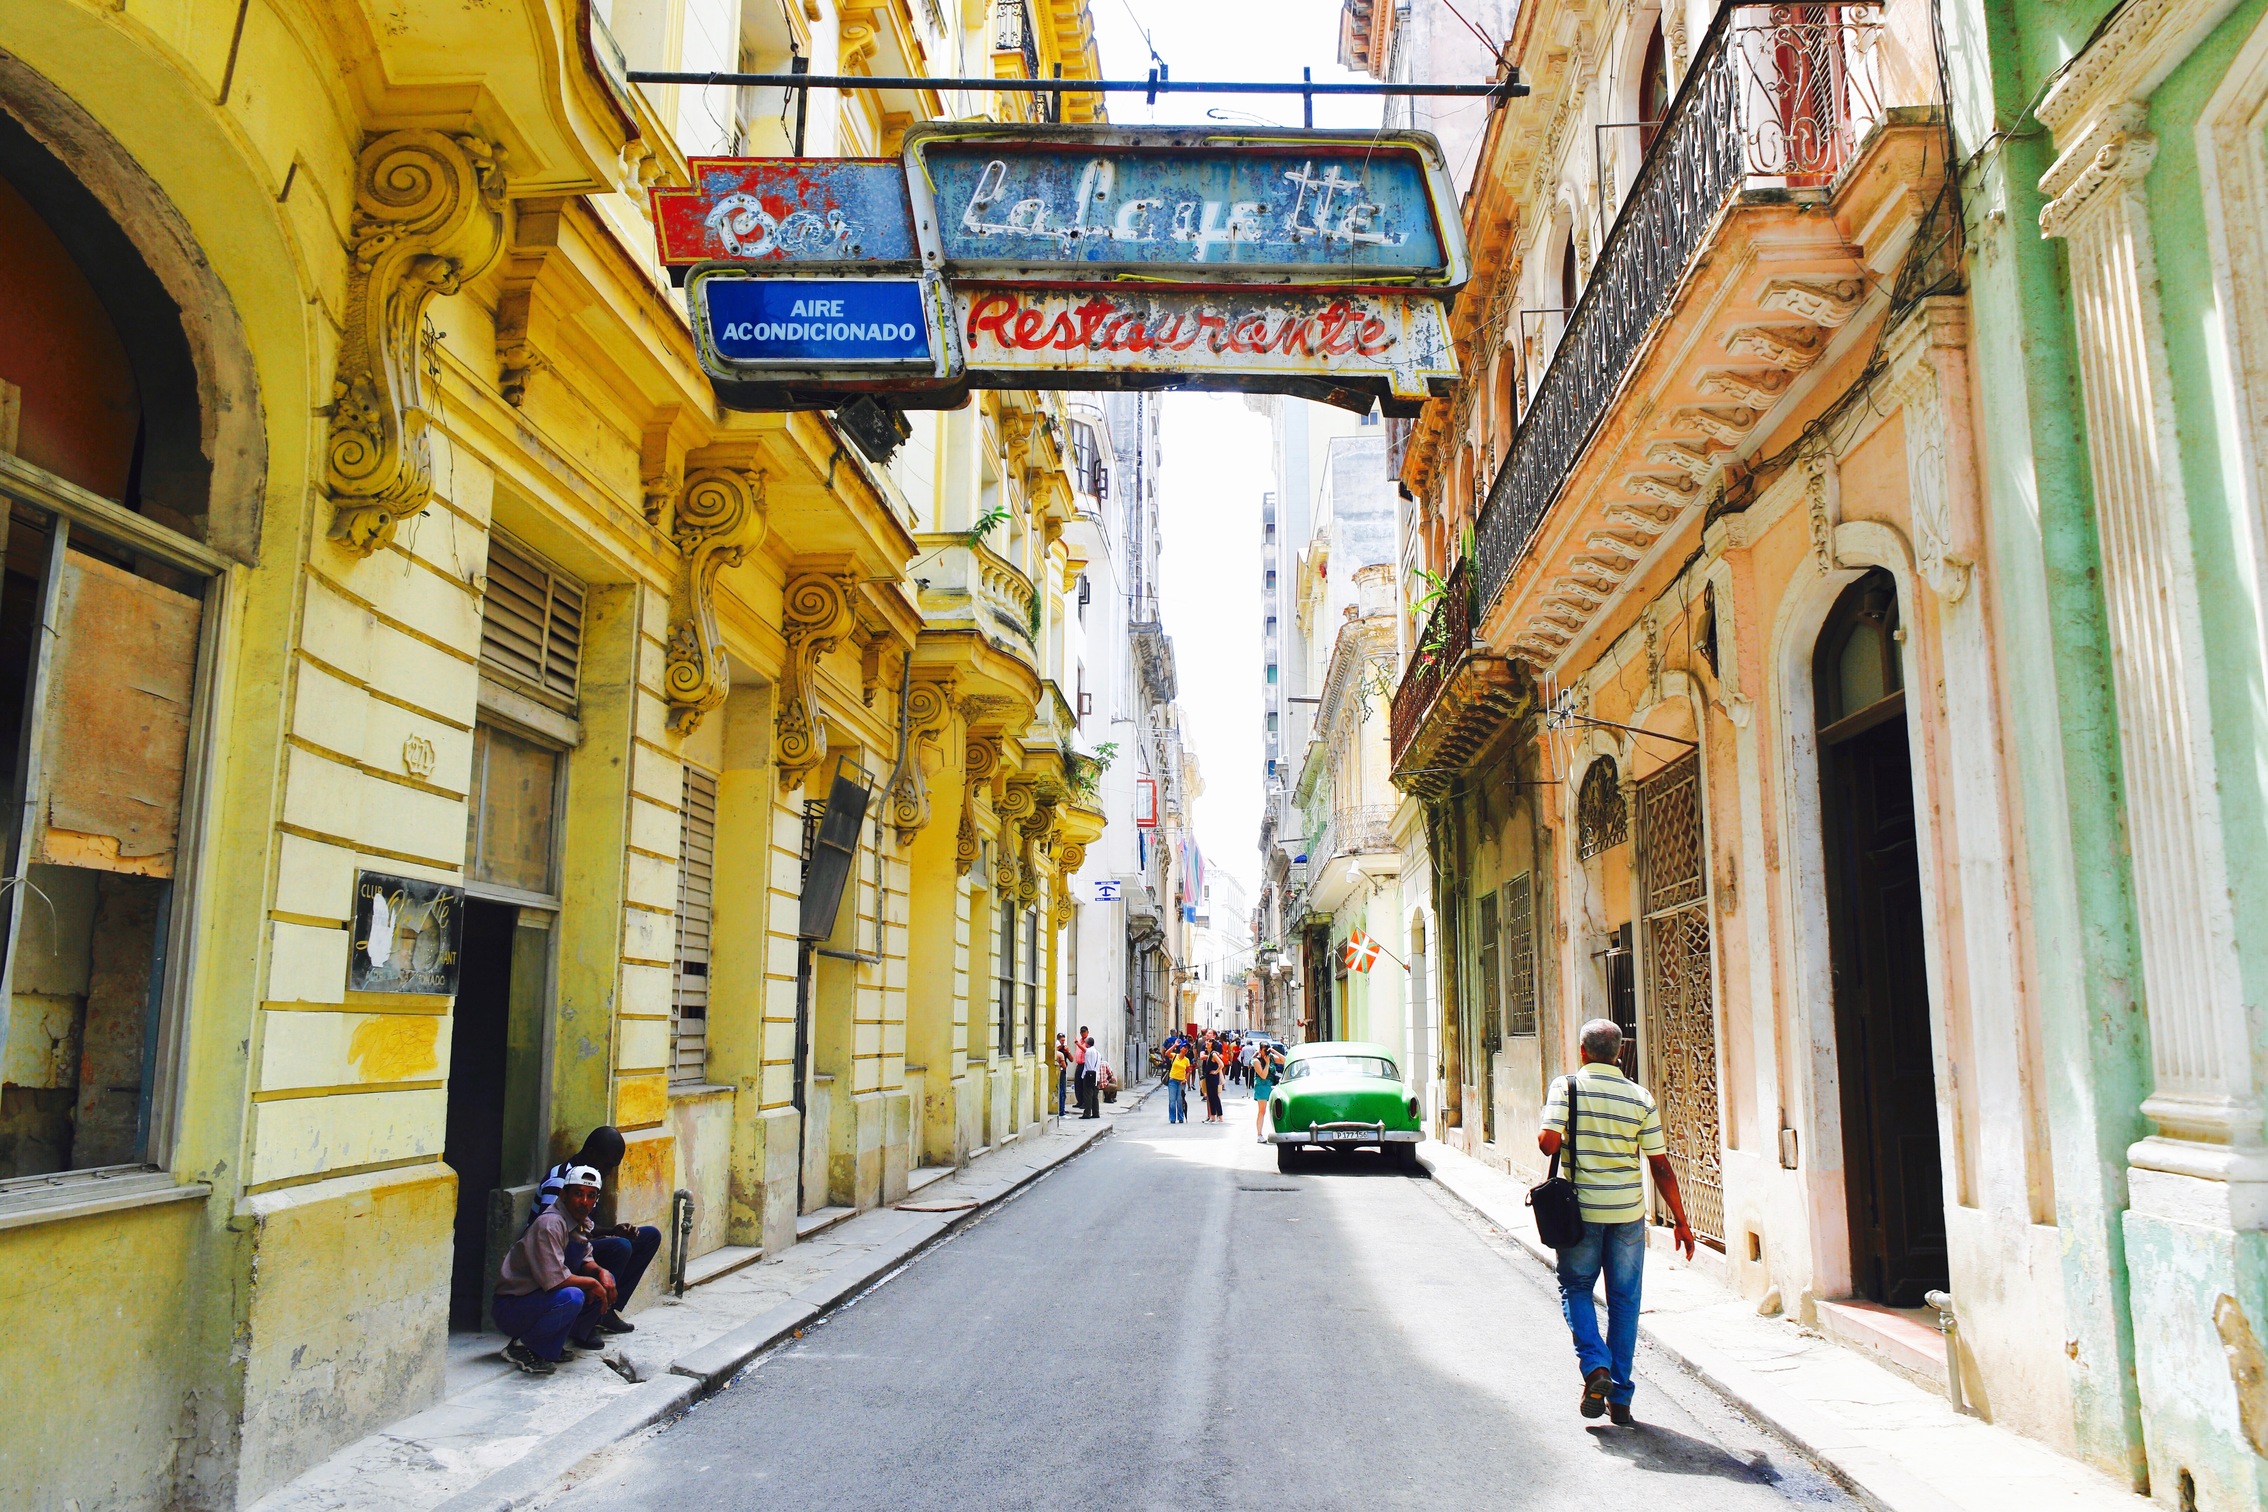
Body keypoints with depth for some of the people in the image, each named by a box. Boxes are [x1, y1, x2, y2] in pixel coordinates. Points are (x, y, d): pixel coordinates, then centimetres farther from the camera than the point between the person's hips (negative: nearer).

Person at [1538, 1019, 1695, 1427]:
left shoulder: (1567, 1086, -7)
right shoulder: (1641, 1098, -1)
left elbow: (1548, 1143, -17)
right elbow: (1661, 1166, 1)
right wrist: (1681, 1222, 9)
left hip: (1581, 1208, -2)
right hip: (1628, 1210, 2)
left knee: (1575, 1288, 16)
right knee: (1624, 1301, 11)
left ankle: (1595, 1367, -4)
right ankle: (1619, 1397, 15)